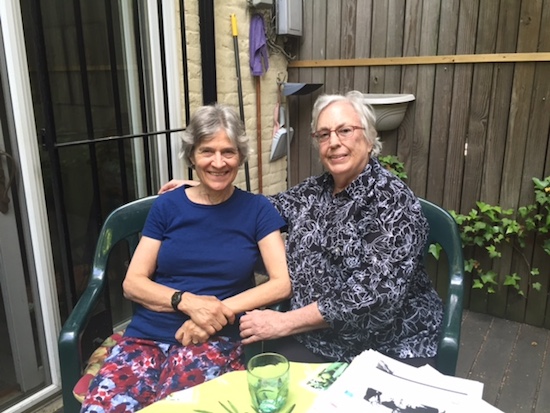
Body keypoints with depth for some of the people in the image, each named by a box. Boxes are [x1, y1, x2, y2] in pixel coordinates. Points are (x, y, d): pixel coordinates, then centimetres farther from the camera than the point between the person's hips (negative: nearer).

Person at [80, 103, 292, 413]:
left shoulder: (257, 209, 4)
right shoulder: (167, 206, 7)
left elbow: (283, 283, -4)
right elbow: (132, 283, 4)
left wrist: (220, 310, -14)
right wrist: (187, 301, -13)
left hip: (216, 340, -1)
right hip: (147, 335, 2)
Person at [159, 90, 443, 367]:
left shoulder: (392, 199, -15)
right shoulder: (315, 190, 5)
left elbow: (378, 292, -23)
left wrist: (285, 322, -21)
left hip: (389, 349, -3)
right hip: (313, 338, 4)